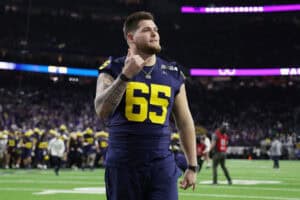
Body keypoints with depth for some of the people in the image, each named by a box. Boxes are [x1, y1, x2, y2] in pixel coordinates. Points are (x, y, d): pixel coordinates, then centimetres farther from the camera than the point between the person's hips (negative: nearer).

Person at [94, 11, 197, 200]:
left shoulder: (173, 73, 10)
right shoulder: (114, 69, 1)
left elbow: (185, 122, 13)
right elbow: (102, 111, -15)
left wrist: (192, 166, 11)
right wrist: (125, 76, -23)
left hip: (162, 163, 2)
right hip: (124, 164, -2)